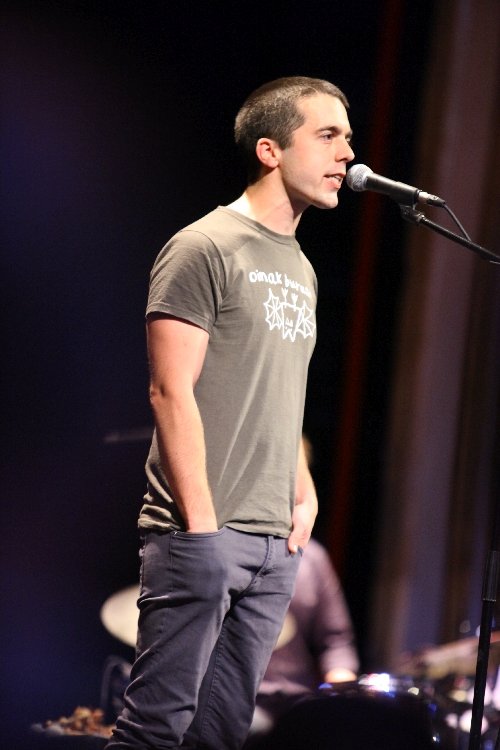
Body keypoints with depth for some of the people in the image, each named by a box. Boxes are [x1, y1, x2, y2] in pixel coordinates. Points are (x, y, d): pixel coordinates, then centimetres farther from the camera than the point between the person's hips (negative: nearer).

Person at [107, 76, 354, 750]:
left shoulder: (301, 270, 19)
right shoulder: (206, 248, -6)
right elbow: (172, 391, -12)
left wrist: (305, 495, 10)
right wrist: (201, 526, -18)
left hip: (276, 543, 8)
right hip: (201, 535, -8)